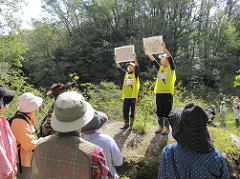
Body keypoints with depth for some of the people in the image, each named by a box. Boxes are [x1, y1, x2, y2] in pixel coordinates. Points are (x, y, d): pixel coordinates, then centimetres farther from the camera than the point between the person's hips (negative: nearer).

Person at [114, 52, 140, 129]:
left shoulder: (135, 74, 4)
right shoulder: (126, 74, 14)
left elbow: (137, 67, -11)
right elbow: (119, 68, 7)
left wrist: (135, 58, -24)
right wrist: (116, 61, -6)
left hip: (133, 96, -4)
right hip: (126, 96, 4)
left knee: (133, 110, 3)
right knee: (125, 110, 6)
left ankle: (131, 124, 13)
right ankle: (126, 124, 17)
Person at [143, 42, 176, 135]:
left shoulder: (171, 68, 3)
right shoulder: (160, 68, 17)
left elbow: (170, 58, -12)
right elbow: (153, 60, 11)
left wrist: (164, 48, -23)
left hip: (168, 93, -5)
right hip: (159, 93, 6)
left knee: (167, 111, -1)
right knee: (159, 111, 9)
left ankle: (166, 128, 8)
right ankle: (160, 126, 20)